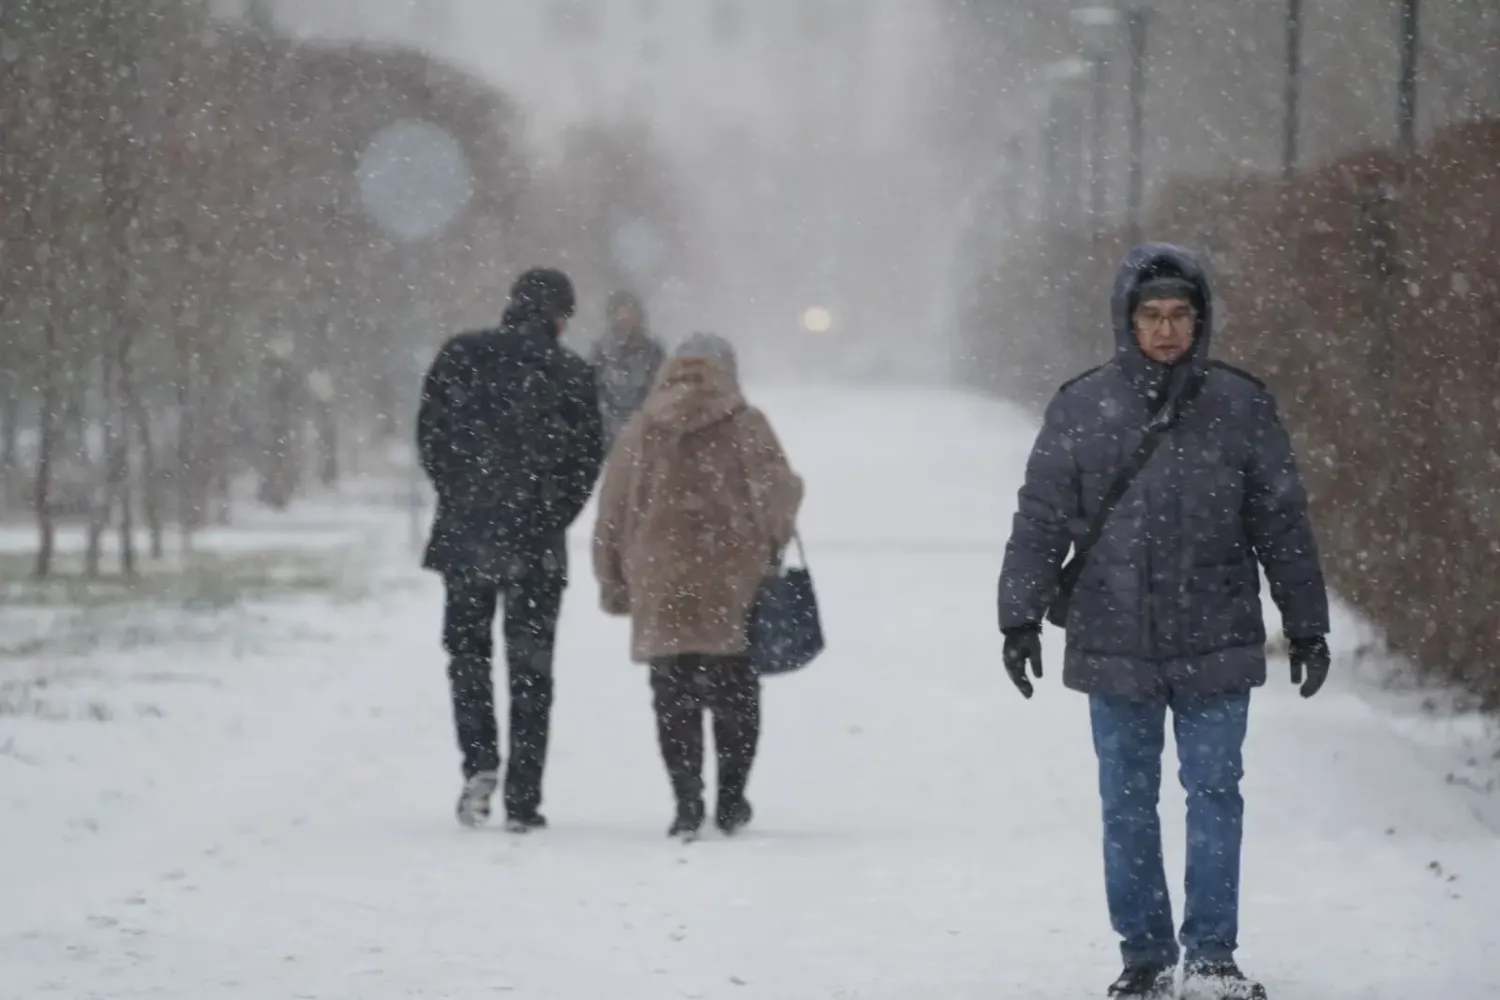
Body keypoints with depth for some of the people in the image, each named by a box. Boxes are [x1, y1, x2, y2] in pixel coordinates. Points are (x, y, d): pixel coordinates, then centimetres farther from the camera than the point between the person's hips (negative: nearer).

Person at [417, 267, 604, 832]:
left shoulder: (460, 357, -1)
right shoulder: (571, 373, -4)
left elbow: (429, 436, 0)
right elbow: (586, 461, -2)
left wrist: (459, 498, 11)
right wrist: (552, 520, 10)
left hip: (465, 532, 1)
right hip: (536, 543, -1)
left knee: (467, 648, 16)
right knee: (530, 665, 6)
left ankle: (479, 763, -4)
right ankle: (523, 800, 3)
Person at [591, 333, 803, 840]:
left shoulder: (643, 427, 5)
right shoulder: (746, 425, -1)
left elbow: (614, 509, 7)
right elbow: (779, 493, -4)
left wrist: (614, 583, 14)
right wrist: (771, 548, 16)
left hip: (662, 589, 1)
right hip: (733, 588, -1)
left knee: (674, 700, 5)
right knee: (734, 694, 11)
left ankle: (687, 803, -2)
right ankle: (731, 801, 12)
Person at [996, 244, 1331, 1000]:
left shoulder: (1241, 408, 1)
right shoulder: (1081, 410, -1)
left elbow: (1282, 525, 6)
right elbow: (1040, 521, 3)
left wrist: (1307, 626, 8)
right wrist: (1020, 617, -3)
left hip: (1216, 648, -1)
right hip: (1116, 648, 1)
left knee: (1214, 795, -1)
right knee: (1127, 804, 7)